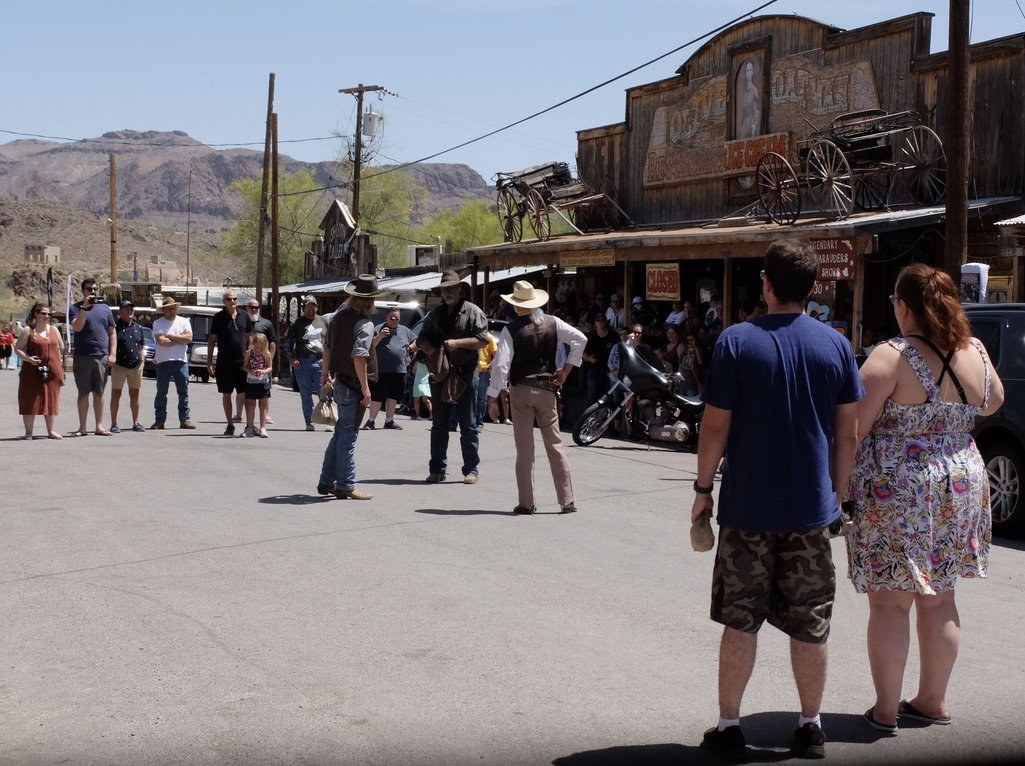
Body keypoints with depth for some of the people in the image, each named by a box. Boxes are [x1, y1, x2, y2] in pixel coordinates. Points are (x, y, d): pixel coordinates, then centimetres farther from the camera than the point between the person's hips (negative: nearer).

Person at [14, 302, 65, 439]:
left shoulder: (54, 330, 13)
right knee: (30, 401, 0)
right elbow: (17, 349, -3)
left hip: (52, 371, 3)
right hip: (32, 372, -3)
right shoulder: (27, 330, 0)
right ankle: (28, 432, 7)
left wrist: (60, 368, 11)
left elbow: (61, 348, 19)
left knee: (51, 401, 5)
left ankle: (52, 431, 9)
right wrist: (28, 358, -20)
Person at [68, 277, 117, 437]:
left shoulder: (105, 308, 12)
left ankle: (99, 426, 10)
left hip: (102, 357, 2)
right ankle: (82, 427, 7)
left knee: (99, 393, 6)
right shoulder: (75, 308, 3)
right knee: (83, 393, 2)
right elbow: (77, 327, -14)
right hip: (82, 357, -2)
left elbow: (112, 332, 11)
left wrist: (113, 353, 2)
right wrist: (85, 308, -20)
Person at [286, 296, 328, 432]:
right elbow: (288, 343, 8)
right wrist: (292, 359, -3)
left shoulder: (323, 321, 12)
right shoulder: (297, 324, 6)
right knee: (305, 394, 3)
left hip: (321, 361, 0)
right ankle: (309, 423, 8)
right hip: (303, 362, 0)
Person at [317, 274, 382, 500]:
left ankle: (327, 481, 23)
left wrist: (326, 372, 31)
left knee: (341, 431, 17)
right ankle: (346, 486, 4)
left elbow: (327, 346, 18)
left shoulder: (338, 316, 9)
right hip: (353, 385, -8)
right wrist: (366, 388, -22)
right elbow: (359, 357, -25)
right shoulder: (364, 324, -17)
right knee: (348, 433, -2)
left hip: (340, 380, 8)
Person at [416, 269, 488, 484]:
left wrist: (457, 342, -18)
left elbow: (482, 339, -8)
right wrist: (431, 350, -8)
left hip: (465, 373, -4)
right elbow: (422, 339, 14)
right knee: (439, 424, 7)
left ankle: (471, 469, 5)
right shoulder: (435, 314, 15)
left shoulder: (473, 312, 0)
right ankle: (437, 469, 13)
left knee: (468, 425, 0)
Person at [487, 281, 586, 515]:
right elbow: (580, 339, -3)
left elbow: (501, 364, -14)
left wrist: (493, 398, -10)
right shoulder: (553, 323, 1)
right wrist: (566, 369, 4)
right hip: (547, 390, 3)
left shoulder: (511, 329, -9)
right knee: (555, 444, 8)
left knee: (524, 449, 3)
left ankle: (526, 503, 5)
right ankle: (567, 500, 6)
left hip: (520, 391, -3)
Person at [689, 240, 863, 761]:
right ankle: (810, 728, 20)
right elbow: (847, 433, 2)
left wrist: (702, 489, 2)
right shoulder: (836, 346, 0)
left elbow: (715, 425, -9)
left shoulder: (737, 341, -8)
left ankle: (728, 728, 13)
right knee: (809, 625, 11)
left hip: (747, 507, -2)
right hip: (811, 508, 2)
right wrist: (837, 494, 13)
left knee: (740, 622, 7)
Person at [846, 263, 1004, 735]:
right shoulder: (976, 354, 2)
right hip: (960, 483, 6)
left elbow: (854, 426, -19)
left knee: (890, 603, 3)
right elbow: (992, 403, 21)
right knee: (939, 598, 16)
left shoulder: (892, 357, -16)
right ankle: (933, 701, 26)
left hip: (896, 489, -6)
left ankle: (886, 709, 9)